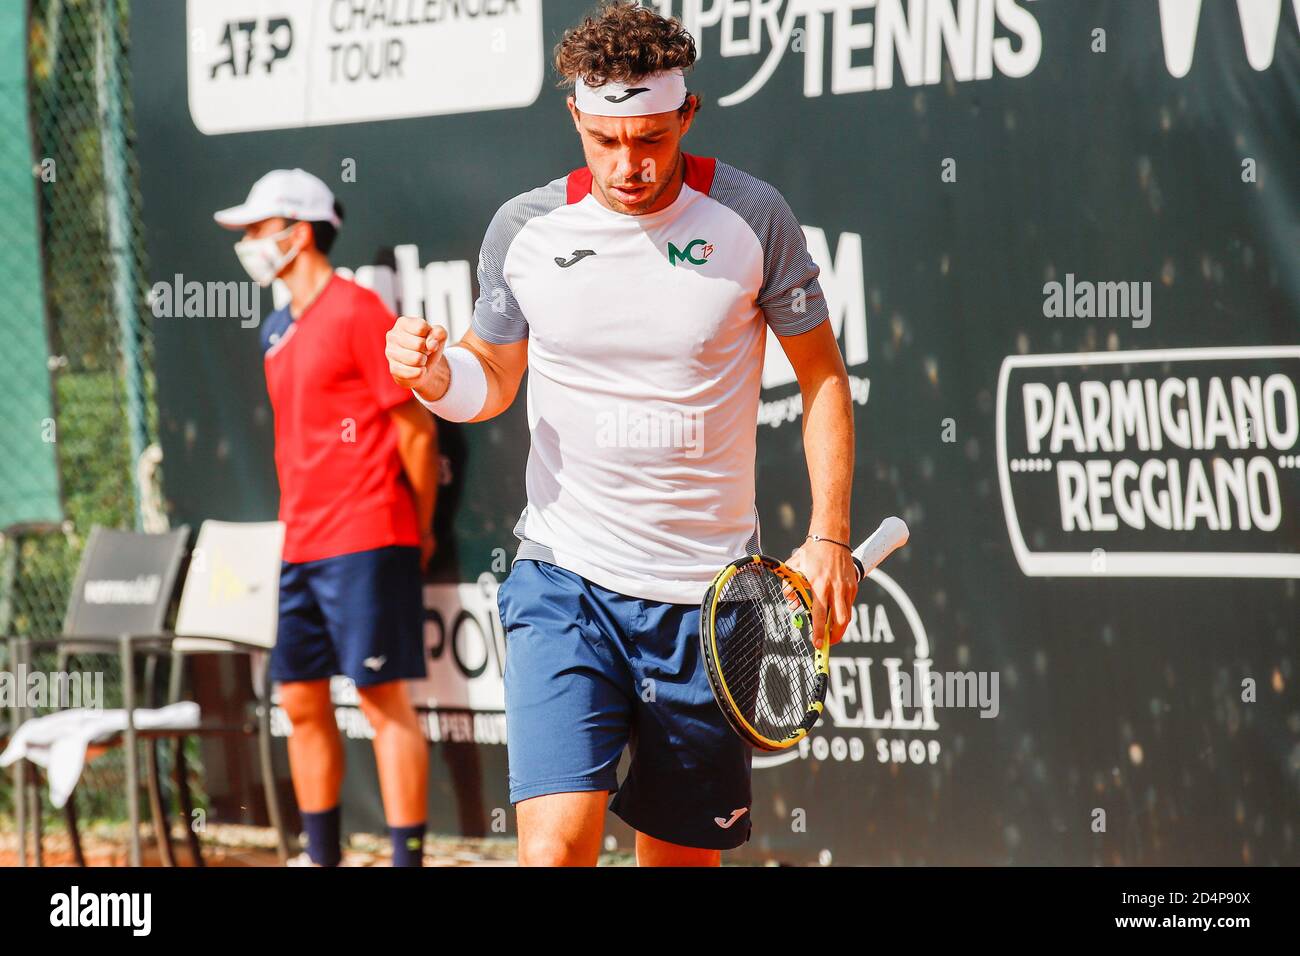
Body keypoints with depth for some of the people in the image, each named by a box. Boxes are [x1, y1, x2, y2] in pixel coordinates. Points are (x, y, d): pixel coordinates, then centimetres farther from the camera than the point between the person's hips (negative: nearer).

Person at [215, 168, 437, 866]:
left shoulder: (356, 312, -9)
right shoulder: (280, 330, 16)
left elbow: (416, 428, -8)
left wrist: (419, 532, -2)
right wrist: (299, 529, 17)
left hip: (365, 545, -9)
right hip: (302, 546, 9)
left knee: (383, 697, -8)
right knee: (301, 699, 10)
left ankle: (408, 855, -7)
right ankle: (322, 854, 19)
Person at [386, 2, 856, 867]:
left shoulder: (752, 218, -4)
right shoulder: (524, 229, -1)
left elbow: (822, 375, 6)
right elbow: (494, 377, 15)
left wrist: (829, 539, -2)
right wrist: (437, 375, -9)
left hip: (708, 594, 0)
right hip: (566, 581, 0)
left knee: (684, 854, 9)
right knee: (556, 843, -18)